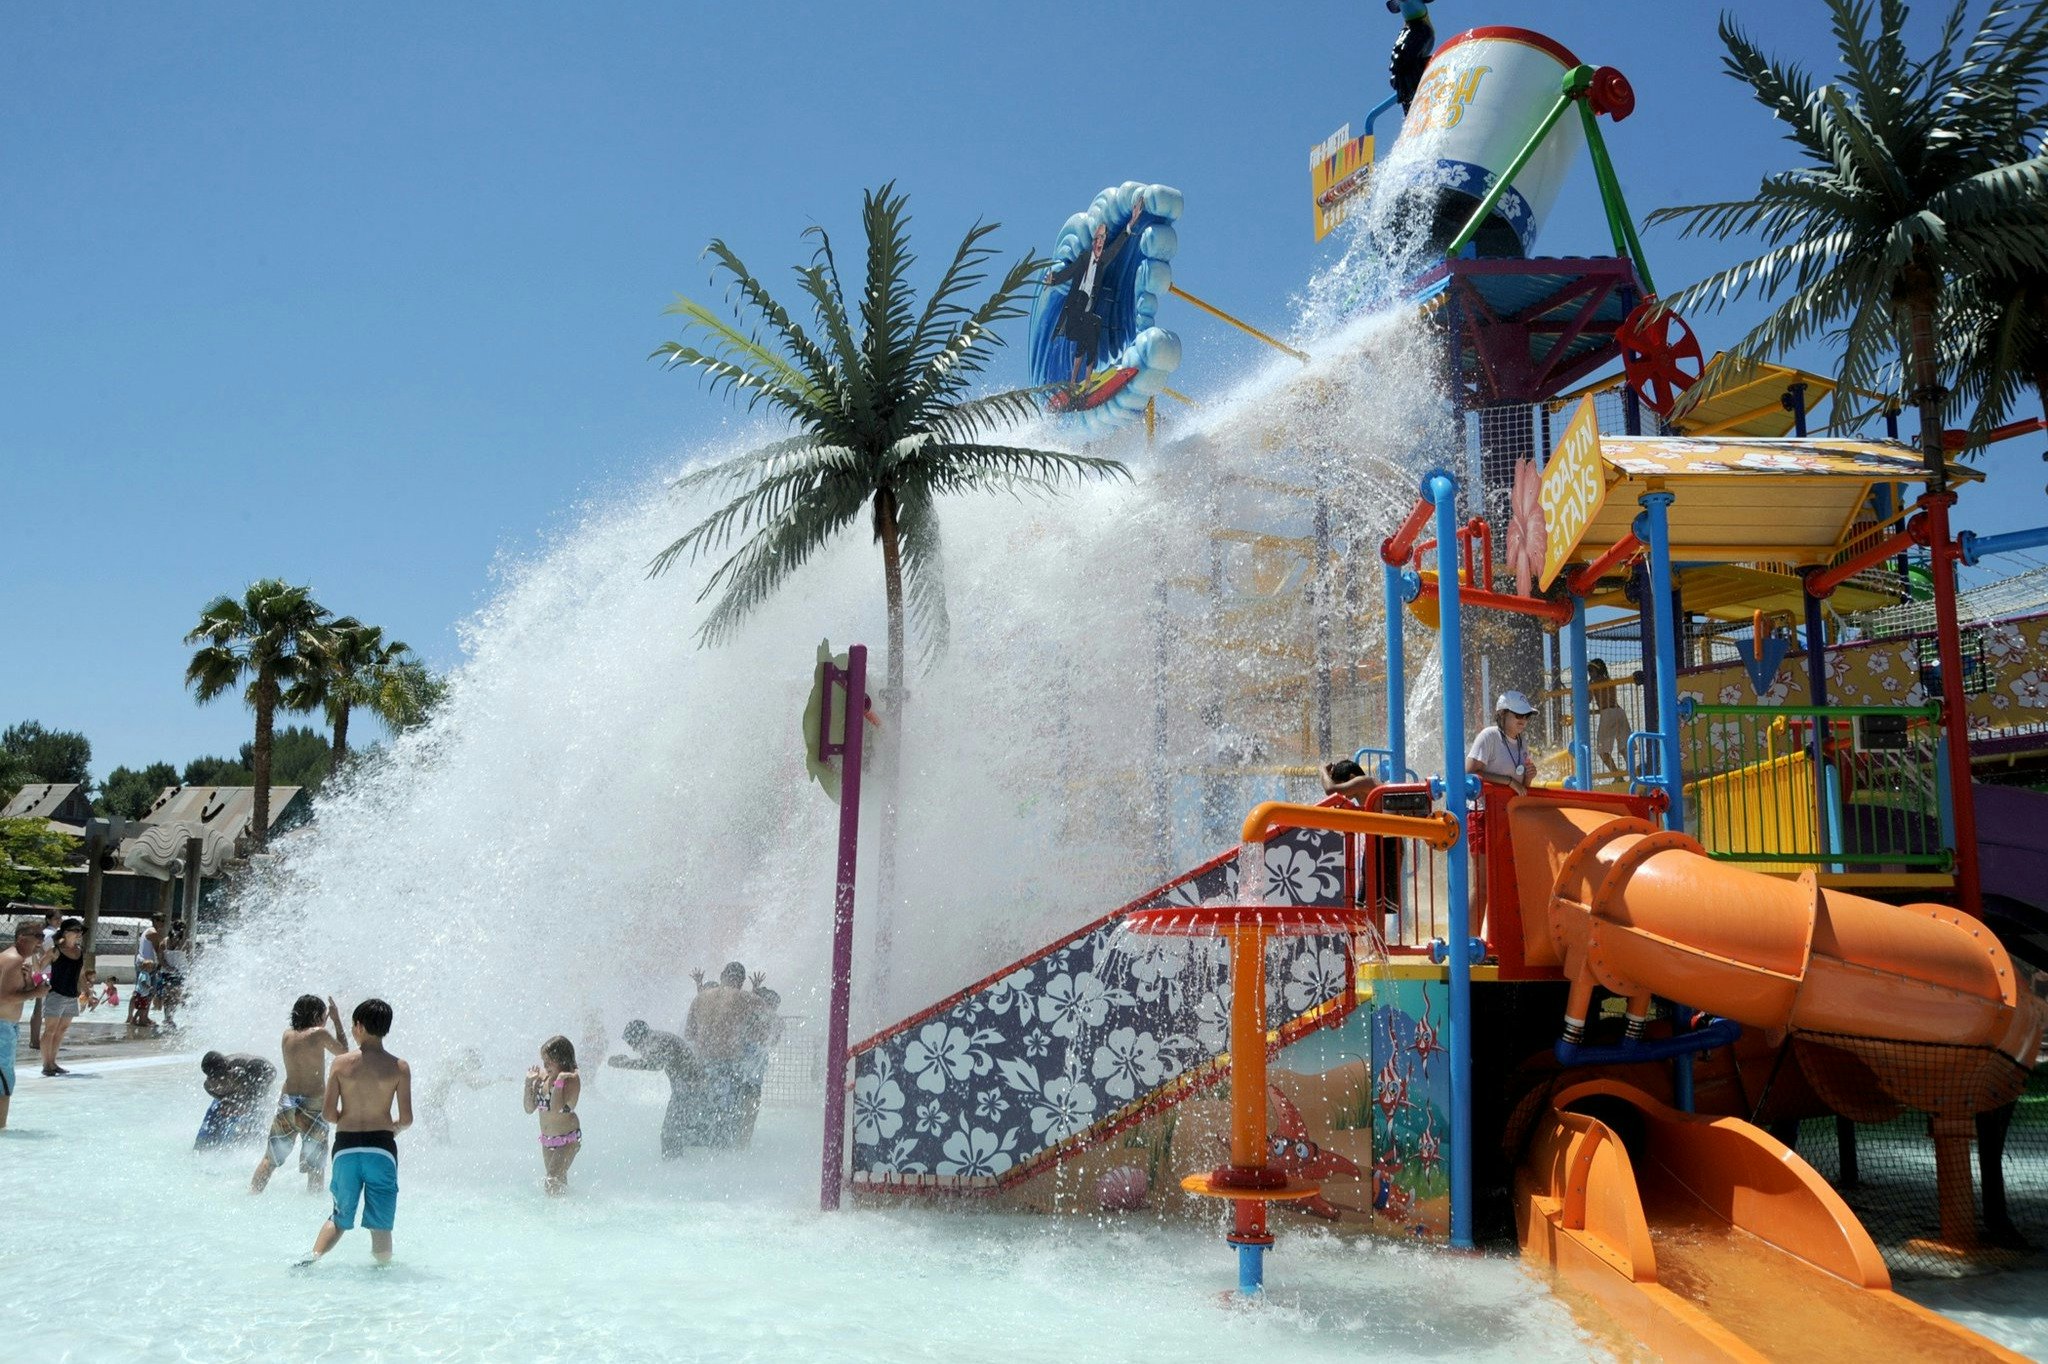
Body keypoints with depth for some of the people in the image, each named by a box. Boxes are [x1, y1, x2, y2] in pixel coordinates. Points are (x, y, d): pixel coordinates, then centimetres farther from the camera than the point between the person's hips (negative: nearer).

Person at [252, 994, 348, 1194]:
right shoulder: (320, 1033, -11)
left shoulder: (287, 1035, 5)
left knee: (270, 1158, 18)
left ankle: (252, 1195, 18)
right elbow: (343, 1052, 4)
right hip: (313, 1104, -5)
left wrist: (326, 1020, 26)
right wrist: (336, 1020, 7)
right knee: (316, 1165, 6)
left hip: (286, 1102, 5)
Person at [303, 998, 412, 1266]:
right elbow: (406, 1119, -5)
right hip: (381, 1148, -2)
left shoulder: (341, 1063, -1)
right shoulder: (399, 1068, -3)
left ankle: (313, 1256, -3)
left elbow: (328, 1113, -1)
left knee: (340, 1218, 16)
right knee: (380, 1224, 7)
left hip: (345, 1146, 2)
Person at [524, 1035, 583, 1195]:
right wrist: (529, 1083, -8)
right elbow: (529, 1108, 2)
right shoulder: (542, 1075, -1)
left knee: (552, 1183, -16)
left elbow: (556, 1109, -31)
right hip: (547, 1140, 7)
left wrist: (559, 1082, -31)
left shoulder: (571, 1079, -20)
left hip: (568, 1140, -7)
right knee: (558, 1180, 20)